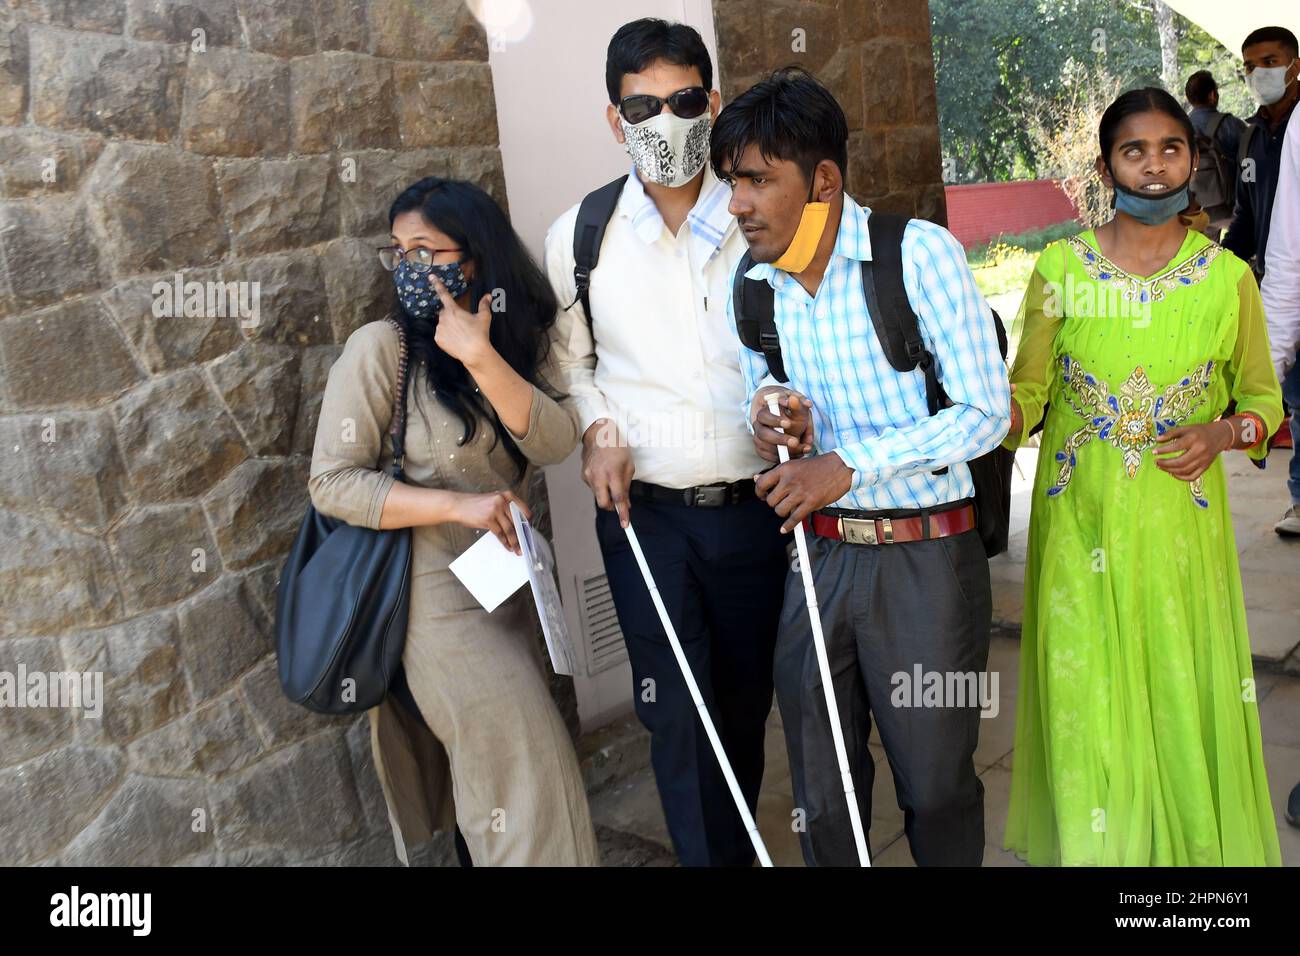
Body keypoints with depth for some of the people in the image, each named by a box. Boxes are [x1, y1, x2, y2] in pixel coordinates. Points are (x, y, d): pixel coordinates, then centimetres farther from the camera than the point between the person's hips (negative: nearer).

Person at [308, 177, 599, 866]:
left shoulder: (514, 341, 5)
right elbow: (332, 483, -15)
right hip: (441, 601, -6)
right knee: (530, 771, -1)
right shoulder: (380, 348, -12)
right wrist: (458, 504, -23)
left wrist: (480, 357, -24)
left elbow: (554, 443, -12)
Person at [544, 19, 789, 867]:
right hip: (643, 511, 0)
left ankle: (733, 838, 40)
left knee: (747, 701, 16)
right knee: (677, 714, 0)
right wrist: (598, 431, -4)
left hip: (755, 504, 1)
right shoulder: (580, 236, 0)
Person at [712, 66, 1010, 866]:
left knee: (936, 783, 10)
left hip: (924, 557, -4)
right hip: (817, 552, 5)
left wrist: (845, 464, -18)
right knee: (821, 791, 15)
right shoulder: (754, 289, 5)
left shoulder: (920, 254, -11)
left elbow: (986, 412, -12)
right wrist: (773, 426, -9)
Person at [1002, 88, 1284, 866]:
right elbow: (1026, 392, 4)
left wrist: (1225, 431, -12)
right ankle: (1091, 842, 27)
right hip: (1082, 518, 0)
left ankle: (1189, 843, 31)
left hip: (1180, 520, 1)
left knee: (1183, 693, 7)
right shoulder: (1061, 268, -1)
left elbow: (1264, 398, 9)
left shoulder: (1228, 277, 0)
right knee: (1087, 704, 5)